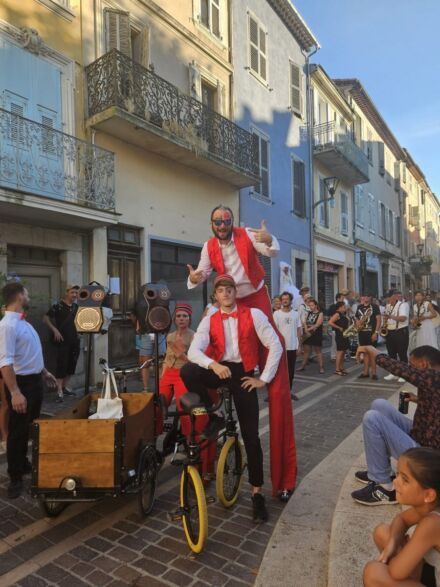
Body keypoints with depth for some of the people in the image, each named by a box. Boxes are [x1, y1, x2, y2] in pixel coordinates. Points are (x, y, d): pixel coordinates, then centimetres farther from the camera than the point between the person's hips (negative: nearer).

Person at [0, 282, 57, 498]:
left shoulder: (23, 322, 8)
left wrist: (44, 372, 23)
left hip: (35, 380, 9)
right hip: (21, 382, -9)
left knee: (31, 428, 21)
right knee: (18, 432, 4)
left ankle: (24, 464, 39)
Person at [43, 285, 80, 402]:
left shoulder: (77, 307, 10)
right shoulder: (58, 306, -8)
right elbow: (45, 319, -9)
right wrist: (55, 330, -17)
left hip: (74, 340, 6)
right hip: (62, 341, -6)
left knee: (72, 364, 11)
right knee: (61, 365, -5)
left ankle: (65, 386, 25)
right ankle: (59, 391, 0)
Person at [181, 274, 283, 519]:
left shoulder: (253, 315, -5)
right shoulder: (209, 320, 2)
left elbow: (276, 346, -6)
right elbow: (193, 350, -12)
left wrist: (263, 379, -6)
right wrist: (213, 365, -32)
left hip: (242, 373, -2)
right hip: (217, 370, 2)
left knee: (251, 435, -1)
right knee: (187, 371, -30)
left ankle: (257, 492, 17)